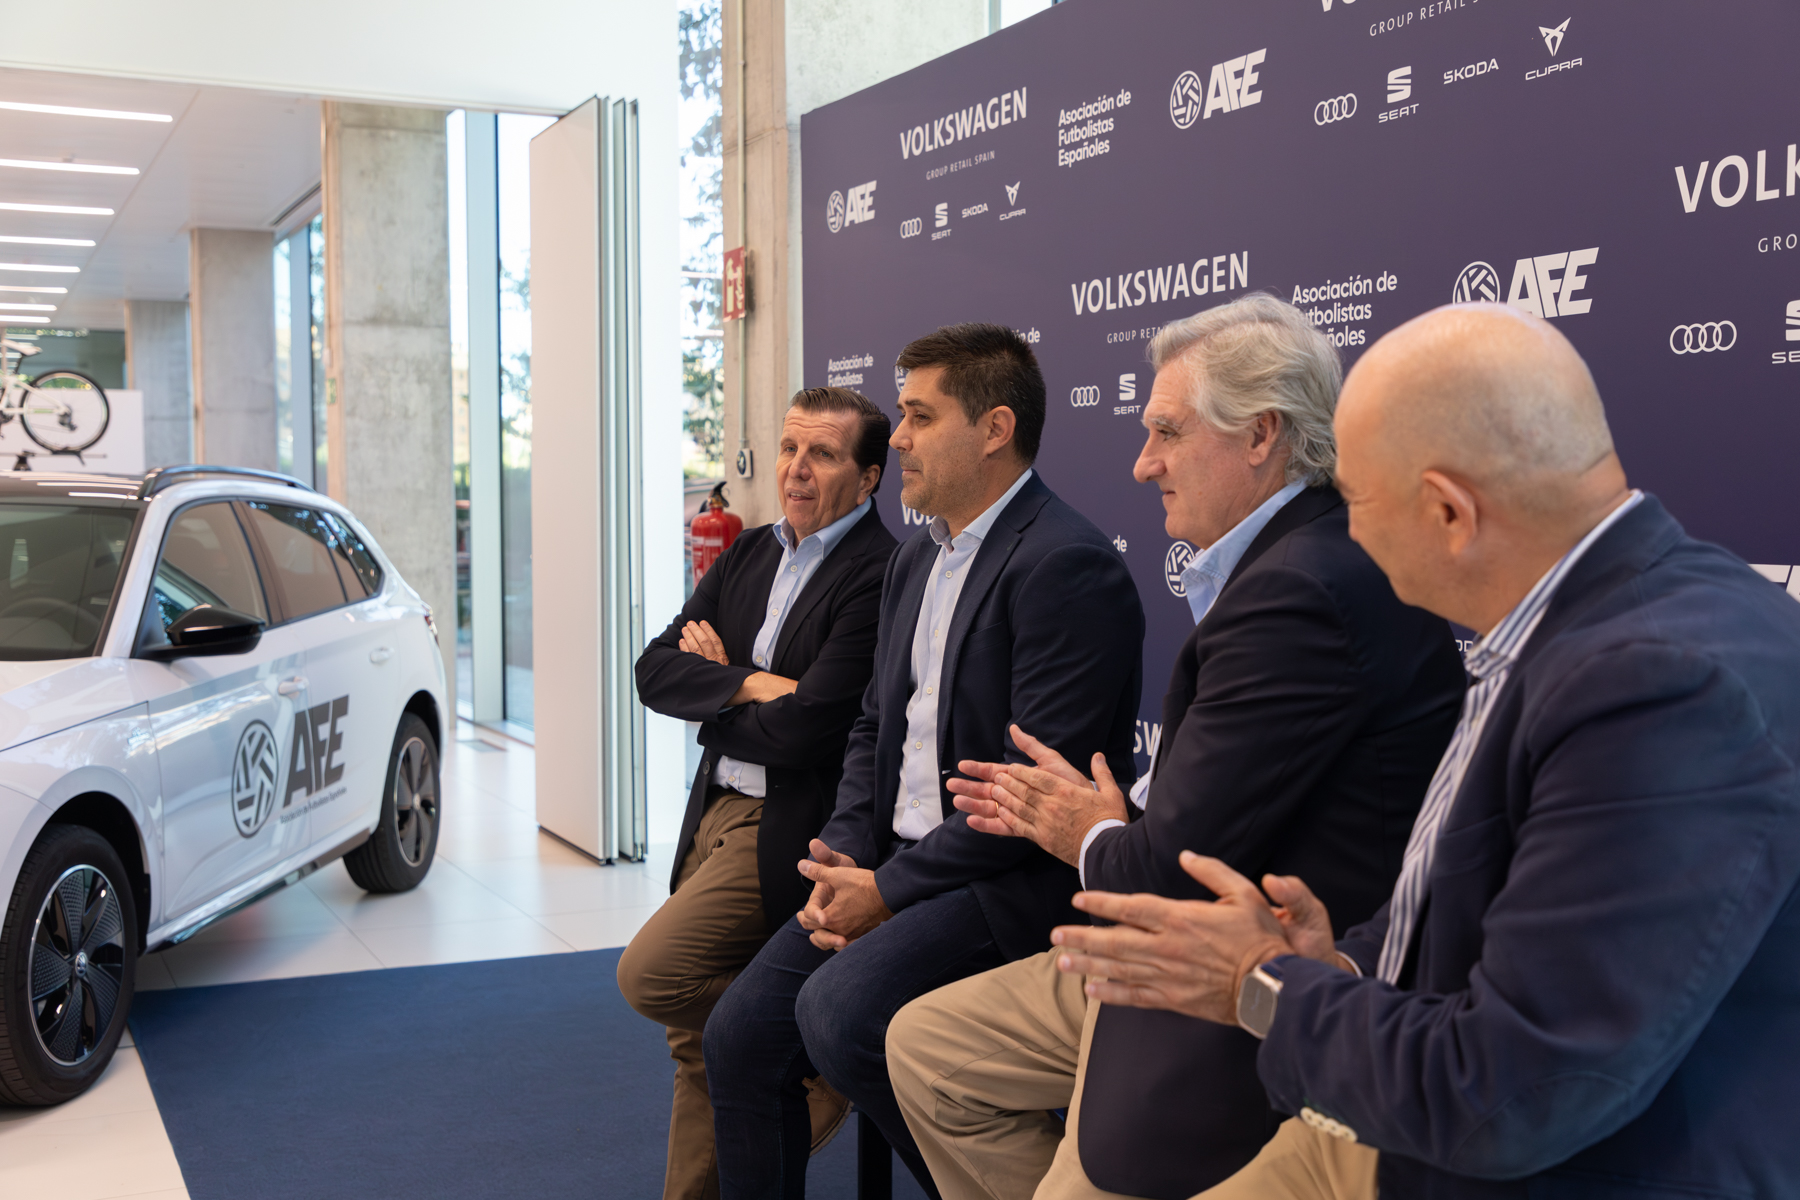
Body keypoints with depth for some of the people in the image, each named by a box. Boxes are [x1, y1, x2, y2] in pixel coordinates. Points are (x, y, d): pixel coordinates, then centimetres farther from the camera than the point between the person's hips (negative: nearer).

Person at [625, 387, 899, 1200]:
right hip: (718, 815, 8)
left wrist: (714, 687, -5)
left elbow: (802, 729, -22)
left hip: (792, 829, -8)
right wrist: (751, 684, -14)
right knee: (697, 1038, 13)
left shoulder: (879, 577, -16)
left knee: (650, 973, -15)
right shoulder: (749, 554, 10)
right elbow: (655, 670, 3)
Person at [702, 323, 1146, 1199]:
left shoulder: (1066, 567, -16)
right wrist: (844, 860, 1)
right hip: (893, 865, 9)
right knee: (740, 1031, 1)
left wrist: (890, 889, -16)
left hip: (1012, 879, -9)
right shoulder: (916, 561, 14)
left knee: (838, 1010, -27)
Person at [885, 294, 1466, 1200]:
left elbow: (1173, 866, -23)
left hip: (1252, 1024, -10)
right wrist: (1092, 817, 8)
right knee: (923, 1046, 15)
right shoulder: (1286, 564, 7)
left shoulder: (1299, 591, -26)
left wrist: (1094, 838, -2)